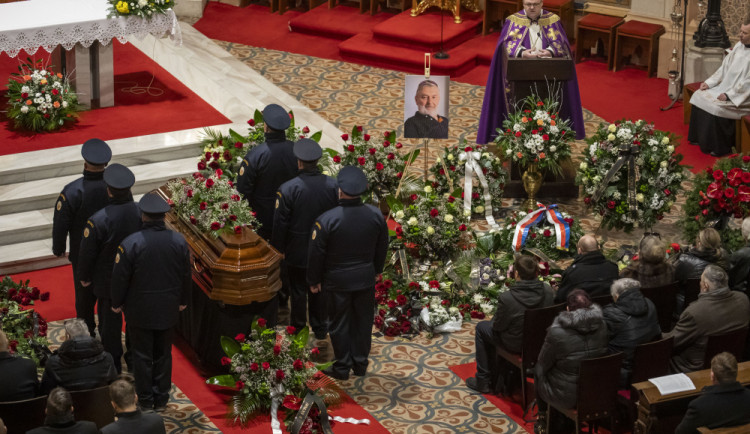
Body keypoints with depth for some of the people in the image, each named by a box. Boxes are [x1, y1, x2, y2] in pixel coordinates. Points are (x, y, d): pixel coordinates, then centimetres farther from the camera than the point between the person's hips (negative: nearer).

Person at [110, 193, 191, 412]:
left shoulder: (131, 243, -21)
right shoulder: (179, 241, -9)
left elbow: (120, 277, -13)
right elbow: (186, 275, 2)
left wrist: (117, 303, 3)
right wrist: (182, 300, 17)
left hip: (140, 310, -3)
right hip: (168, 309, 3)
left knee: (142, 355, 11)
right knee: (163, 354, 17)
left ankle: (146, 401, 21)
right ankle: (161, 400, 26)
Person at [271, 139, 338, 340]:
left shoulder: (288, 189, -23)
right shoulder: (333, 185, -14)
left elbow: (280, 223, -15)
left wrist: (278, 248, 0)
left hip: (297, 252, -2)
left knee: (298, 290, 15)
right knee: (319, 289, 19)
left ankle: (298, 330, 31)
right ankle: (320, 327, 32)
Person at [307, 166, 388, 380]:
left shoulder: (326, 220, -23)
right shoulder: (376, 215, -11)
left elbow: (316, 254, -13)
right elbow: (382, 247, 4)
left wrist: (314, 280, 2)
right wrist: (377, 270, 21)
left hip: (337, 281, -3)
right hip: (366, 278, 3)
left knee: (340, 324, 12)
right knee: (363, 321, 18)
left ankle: (342, 367, 22)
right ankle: (360, 364, 30)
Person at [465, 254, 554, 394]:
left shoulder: (507, 298, -29)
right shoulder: (548, 291, -15)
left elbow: (497, 326, -15)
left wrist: (494, 321, 8)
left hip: (517, 345, -6)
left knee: (482, 328, 21)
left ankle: (483, 381, 28)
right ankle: (505, 377, 42)